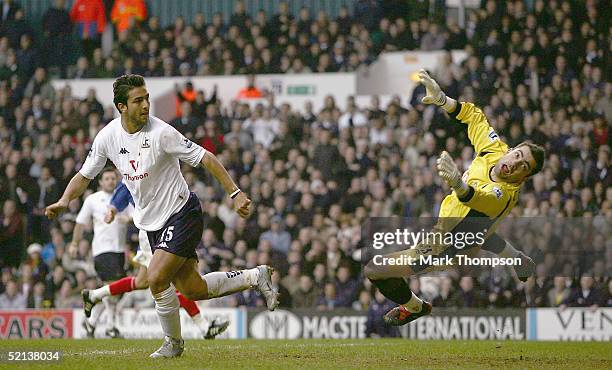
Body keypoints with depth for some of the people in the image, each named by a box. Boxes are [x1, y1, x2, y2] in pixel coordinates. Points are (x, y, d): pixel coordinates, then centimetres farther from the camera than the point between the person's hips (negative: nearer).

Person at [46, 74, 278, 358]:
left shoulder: (161, 132, -20)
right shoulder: (107, 137, -4)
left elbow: (205, 158, -16)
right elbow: (84, 175, 8)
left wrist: (235, 193, -21)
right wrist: (64, 201, -10)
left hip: (182, 213, -6)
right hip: (152, 222, 6)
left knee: (156, 279, -18)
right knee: (191, 290, 6)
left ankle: (173, 342, 5)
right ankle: (255, 277, 28)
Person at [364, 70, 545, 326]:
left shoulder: (503, 194, -38)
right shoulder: (495, 150, -17)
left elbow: (477, 198, -61)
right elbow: (474, 116, -4)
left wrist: (459, 185, -82)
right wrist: (441, 99, -19)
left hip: (445, 248, -9)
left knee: (374, 270, -10)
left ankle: (415, 307, 17)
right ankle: (521, 262, 63)